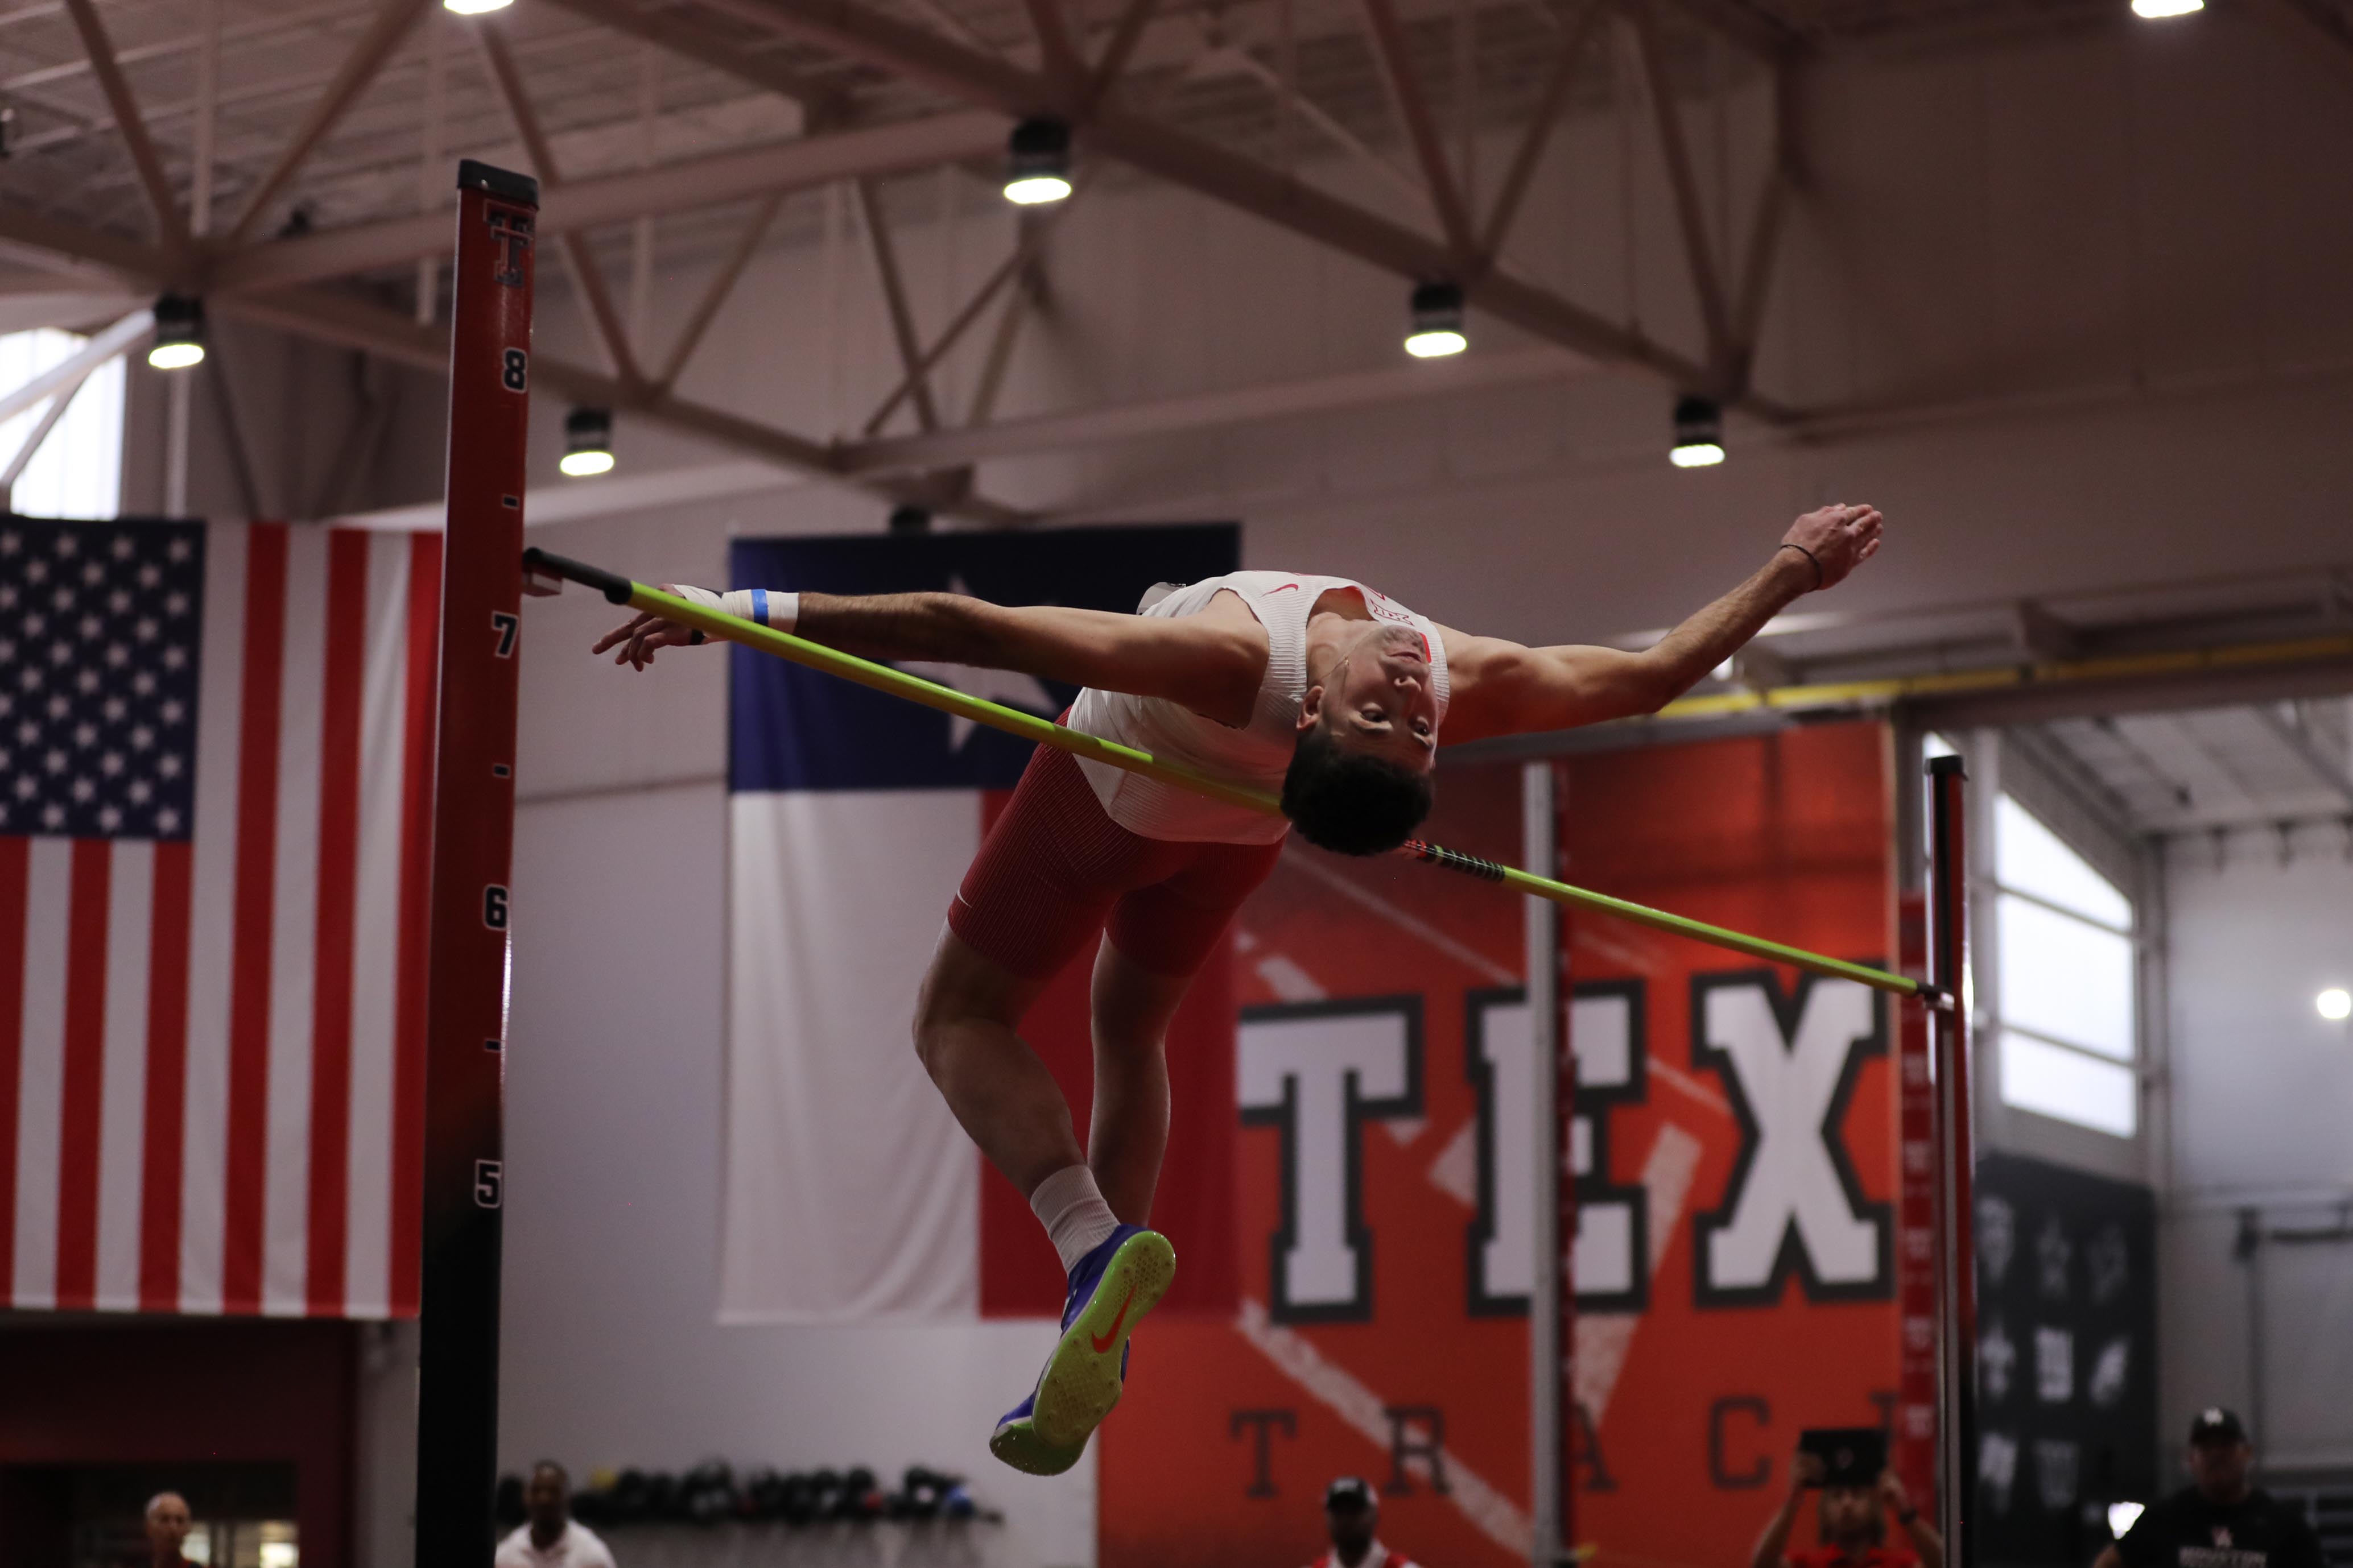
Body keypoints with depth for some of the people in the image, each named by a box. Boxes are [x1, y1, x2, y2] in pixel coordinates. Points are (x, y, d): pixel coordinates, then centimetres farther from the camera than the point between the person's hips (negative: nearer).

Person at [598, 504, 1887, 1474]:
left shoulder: (1239, 659, -49)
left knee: (961, 1019, 10)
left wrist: (752, 610, -44)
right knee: (1129, 1032, 27)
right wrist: (1786, 577, -9)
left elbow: (962, 626, -47)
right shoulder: (1466, 686, -37)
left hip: (1107, 801, -5)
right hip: (1238, 835, 5)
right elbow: (1652, 673, -20)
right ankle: (1094, 1337, 26)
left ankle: (1092, 1239, -19)